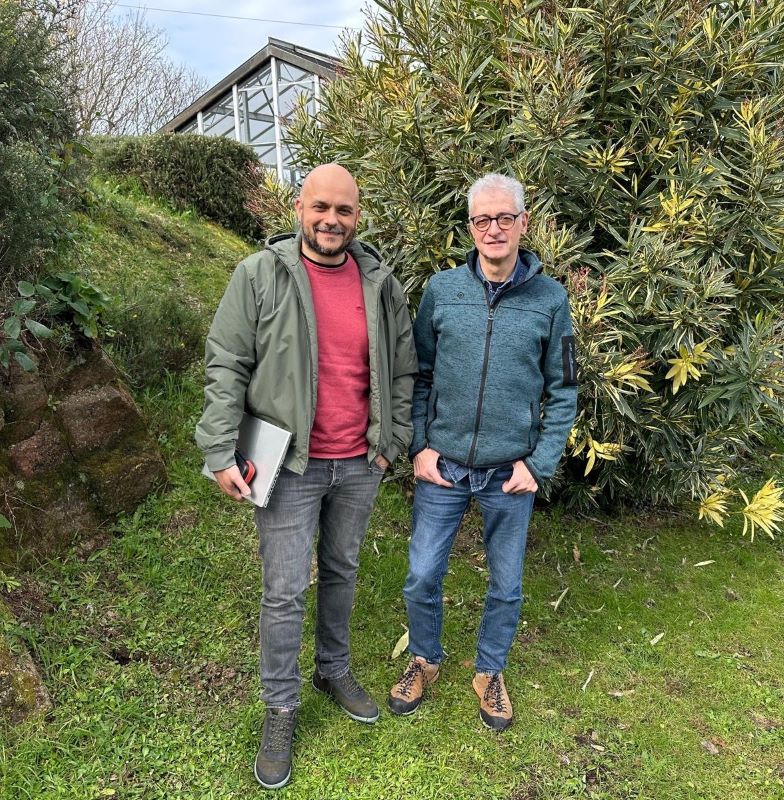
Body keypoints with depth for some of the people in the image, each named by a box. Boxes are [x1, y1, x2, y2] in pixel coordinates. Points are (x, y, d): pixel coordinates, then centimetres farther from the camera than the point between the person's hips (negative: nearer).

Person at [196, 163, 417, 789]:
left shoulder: (380, 282, 3)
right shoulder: (260, 275, -7)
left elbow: (402, 368, 9)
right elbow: (227, 369, -7)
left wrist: (392, 442, 6)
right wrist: (222, 452, -11)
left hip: (359, 465, 4)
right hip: (291, 463, -3)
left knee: (341, 573, 20)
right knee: (285, 591, 6)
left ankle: (335, 672, 43)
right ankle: (281, 710, 28)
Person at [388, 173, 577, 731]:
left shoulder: (550, 298, -4)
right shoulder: (442, 290, -2)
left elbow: (563, 391, 1)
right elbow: (418, 376, 3)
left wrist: (538, 463, -5)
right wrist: (420, 446, -4)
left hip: (511, 473, 0)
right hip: (442, 466, 1)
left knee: (507, 584, 15)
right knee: (423, 576, 11)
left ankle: (490, 672, 42)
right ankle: (425, 659, 40)